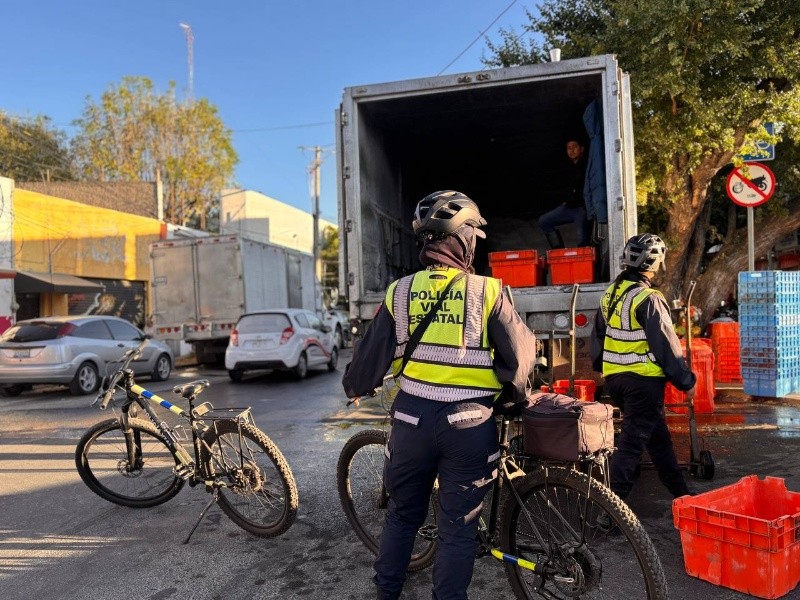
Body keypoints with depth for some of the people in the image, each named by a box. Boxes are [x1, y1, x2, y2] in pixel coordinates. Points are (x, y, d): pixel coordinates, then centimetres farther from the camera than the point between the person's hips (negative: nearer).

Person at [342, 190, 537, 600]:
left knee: (403, 514, 22)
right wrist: (516, 398, 13)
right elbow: (520, 355, -7)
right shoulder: (487, 291, -8)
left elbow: (371, 354, 3)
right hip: (468, 424, -3)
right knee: (458, 527, 12)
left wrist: (354, 388, 23)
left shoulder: (400, 291, -1)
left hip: (412, 419, 3)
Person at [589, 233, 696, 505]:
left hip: (614, 378, 8)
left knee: (658, 435, 22)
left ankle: (679, 491, 36)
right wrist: (686, 381, -4)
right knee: (631, 442, -4)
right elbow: (666, 345, -14)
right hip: (643, 380, -8)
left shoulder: (610, 294, 8)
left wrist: (601, 365, 31)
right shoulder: (648, 299, -16)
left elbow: (597, 335, 18)